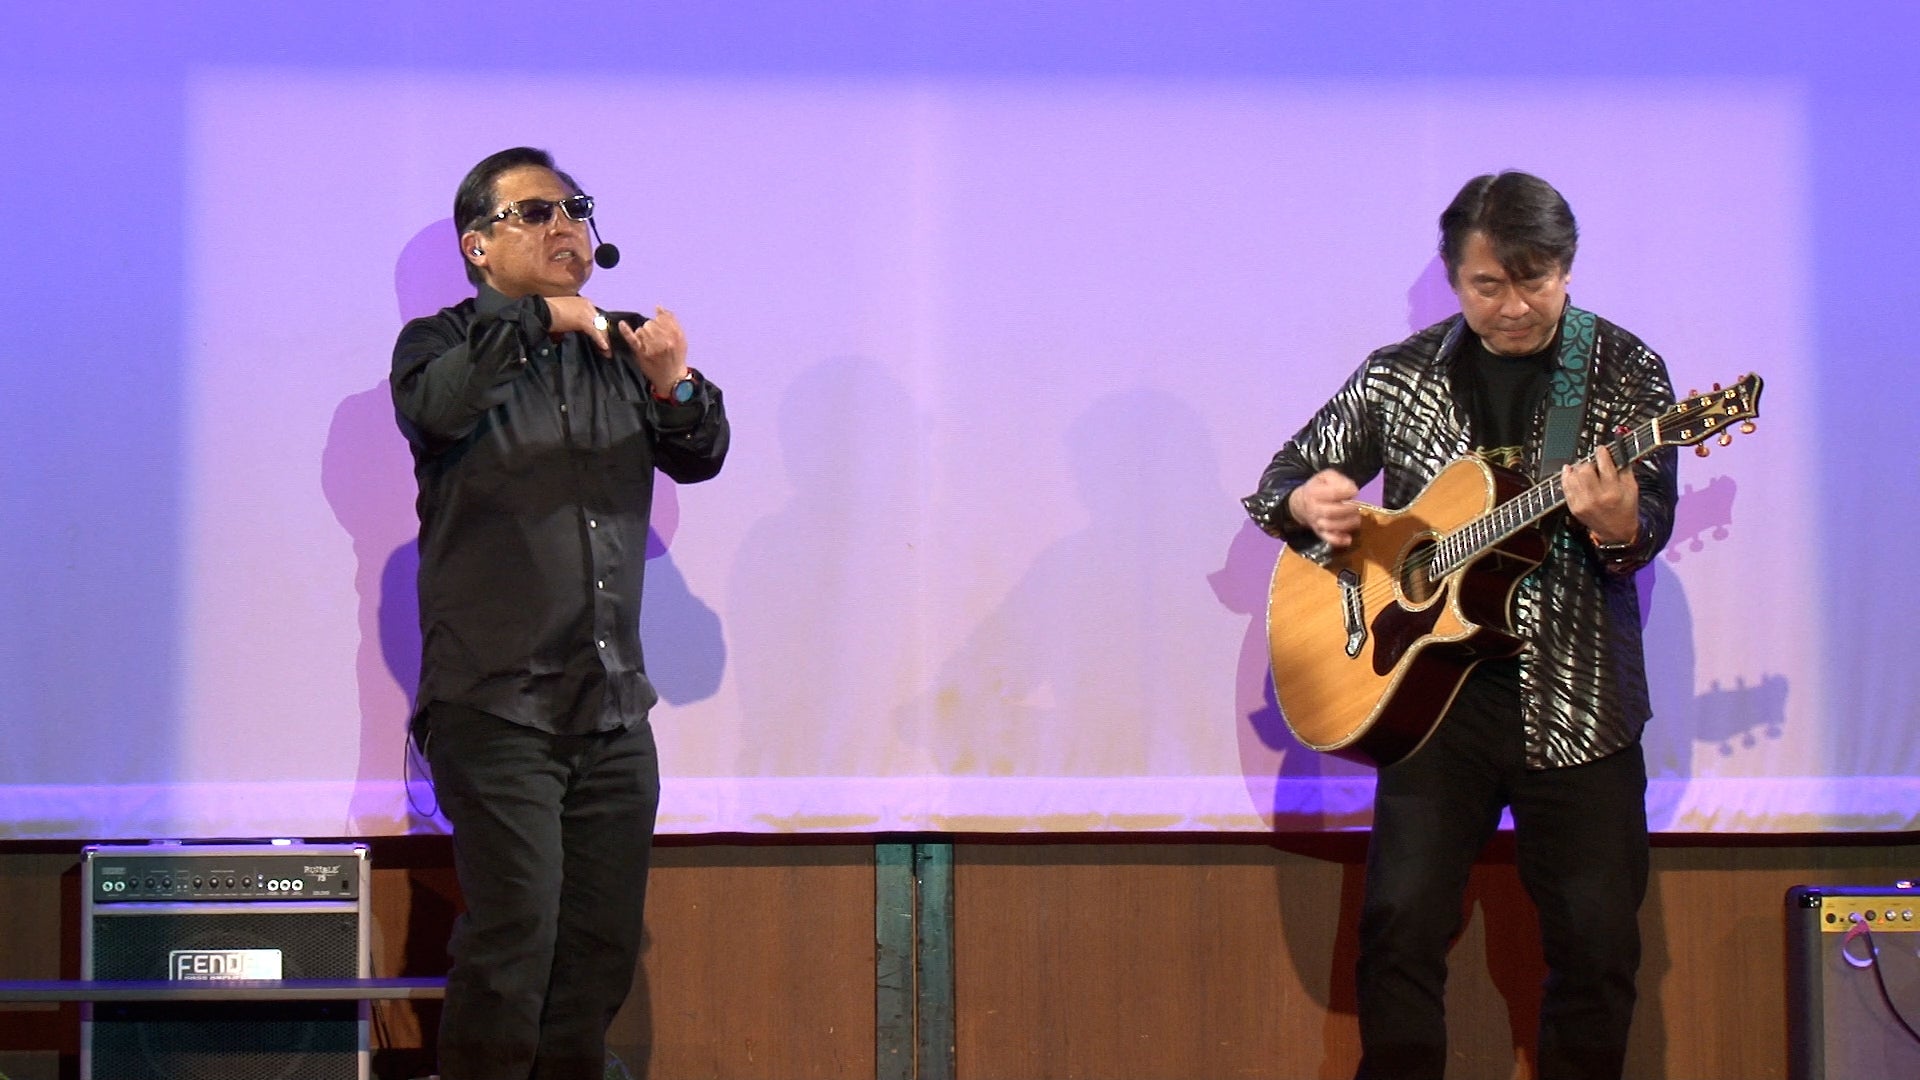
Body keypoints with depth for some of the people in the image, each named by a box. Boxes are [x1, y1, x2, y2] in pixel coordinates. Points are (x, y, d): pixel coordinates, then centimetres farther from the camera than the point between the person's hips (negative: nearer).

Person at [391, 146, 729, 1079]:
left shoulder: (619, 349, 14)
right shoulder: (445, 345, 1)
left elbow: (699, 459, 5)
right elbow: (435, 405, -22)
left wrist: (674, 388, -14)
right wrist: (538, 316, -17)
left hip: (613, 705, 5)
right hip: (495, 703, -5)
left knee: (603, 947, 5)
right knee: (515, 934, -13)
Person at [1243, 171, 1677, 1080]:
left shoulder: (1624, 373, 1)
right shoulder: (1402, 376, 5)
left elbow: (1652, 524, -7)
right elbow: (1284, 476, 11)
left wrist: (1617, 525, -31)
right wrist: (1307, 503, -13)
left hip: (1578, 696, -1)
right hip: (1437, 683, 1)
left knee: (1597, 938, 0)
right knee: (1402, 921, -4)